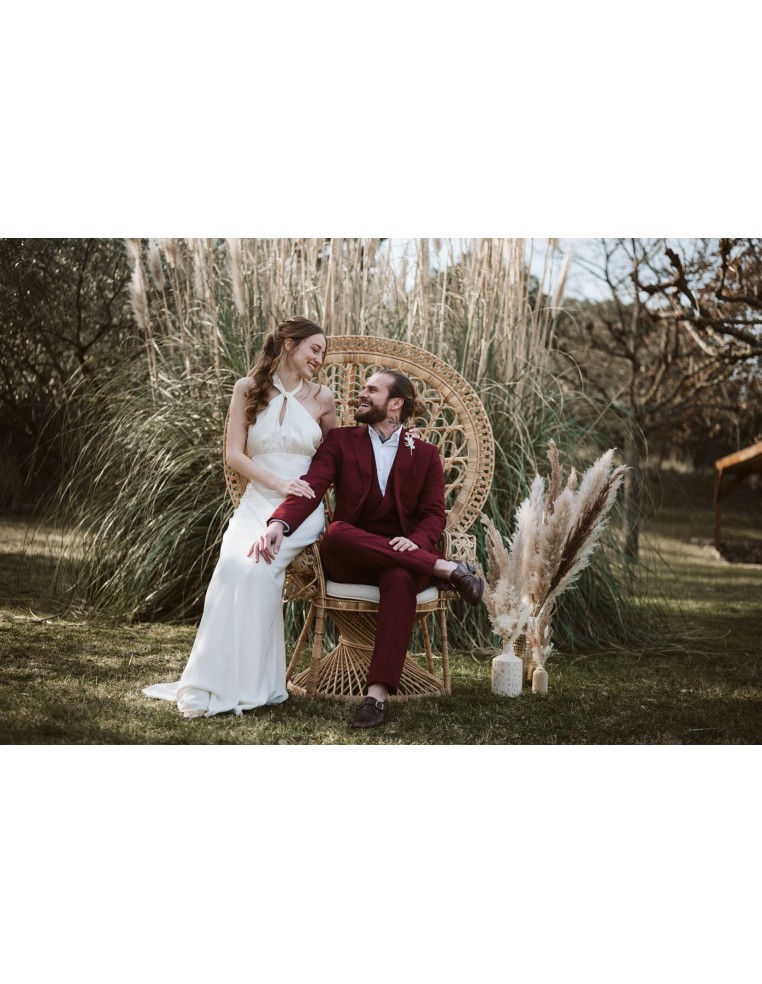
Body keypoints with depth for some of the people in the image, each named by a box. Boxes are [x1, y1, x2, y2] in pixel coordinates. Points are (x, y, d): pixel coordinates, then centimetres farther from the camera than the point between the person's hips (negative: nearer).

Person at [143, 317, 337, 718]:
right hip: (256, 502, 1)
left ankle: (246, 681, -23)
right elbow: (234, 453, 1)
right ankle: (209, 681, -22)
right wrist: (279, 483, -10)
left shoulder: (321, 397, 8)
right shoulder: (248, 389, 6)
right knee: (232, 566, -29)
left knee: (257, 566, -29)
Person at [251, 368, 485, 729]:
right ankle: (445, 569, -31)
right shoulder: (340, 441, 10)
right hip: (350, 561, 1)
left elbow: (434, 515, 5)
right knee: (335, 533, -36)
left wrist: (416, 542, -19)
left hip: (402, 557, 0)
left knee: (400, 579, -38)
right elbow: (310, 486, -6)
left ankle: (378, 694, -45)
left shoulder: (425, 454, 12)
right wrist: (278, 523, -27)